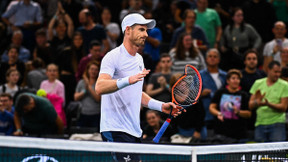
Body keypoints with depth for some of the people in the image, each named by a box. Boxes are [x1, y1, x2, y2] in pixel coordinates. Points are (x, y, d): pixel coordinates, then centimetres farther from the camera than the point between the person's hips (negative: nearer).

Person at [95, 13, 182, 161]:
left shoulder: (139, 59, 19)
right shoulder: (113, 57, -9)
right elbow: (99, 88, -24)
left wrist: (161, 106, 17)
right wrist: (128, 80, -36)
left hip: (134, 131, 9)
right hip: (116, 131, -9)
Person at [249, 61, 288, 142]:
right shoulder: (258, 83, 9)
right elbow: (250, 105, 7)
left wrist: (268, 104, -22)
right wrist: (257, 102, -16)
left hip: (277, 124, -3)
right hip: (260, 123, 3)